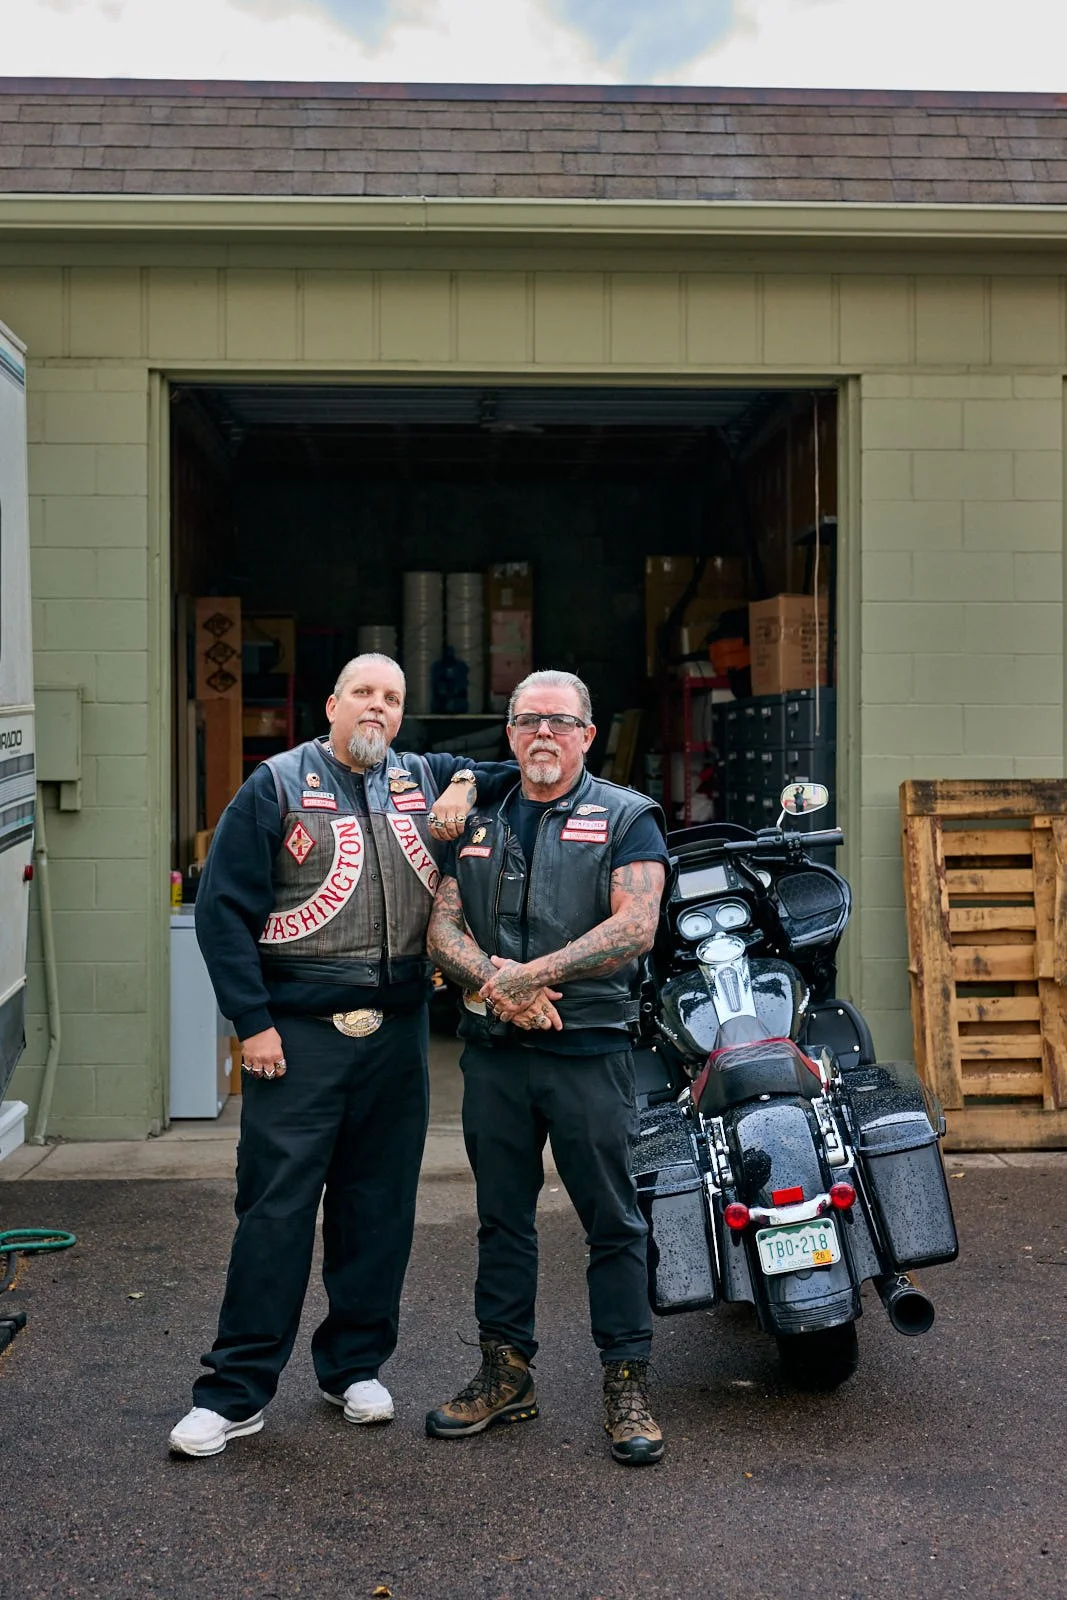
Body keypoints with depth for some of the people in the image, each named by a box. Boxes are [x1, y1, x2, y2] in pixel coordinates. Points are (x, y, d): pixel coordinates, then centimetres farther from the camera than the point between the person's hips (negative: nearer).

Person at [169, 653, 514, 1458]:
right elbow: (223, 908, -4)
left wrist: (468, 786, 0)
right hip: (300, 1032, -4)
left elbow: (520, 770, 22)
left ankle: (356, 1366, 26)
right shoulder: (277, 787, 0)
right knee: (275, 1211, -2)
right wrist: (253, 1021, -11)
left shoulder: (426, 780, 11)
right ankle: (235, 1392, 8)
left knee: (379, 1208, 11)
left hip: (398, 1031, 4)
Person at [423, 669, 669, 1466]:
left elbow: (635, 926, -12)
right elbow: (442, 928, 6)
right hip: (493, 1050, 4)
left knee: (613, 1221, 2)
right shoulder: (477, 824, 15)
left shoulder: (626, 818, 1)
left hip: (590, 1049, -4)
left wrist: (533, 974, -17)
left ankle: (627, 1383, 13)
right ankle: (505, 1371, 25)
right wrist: (495, 981, -13)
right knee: (502, 1216, 13)